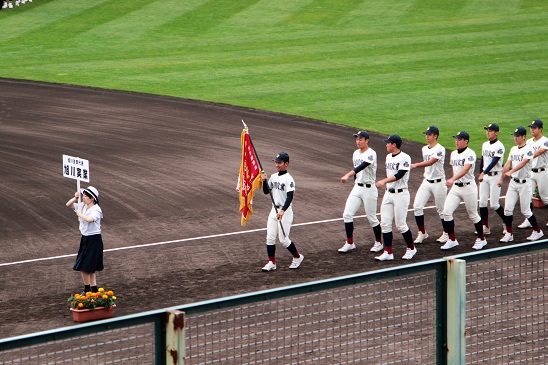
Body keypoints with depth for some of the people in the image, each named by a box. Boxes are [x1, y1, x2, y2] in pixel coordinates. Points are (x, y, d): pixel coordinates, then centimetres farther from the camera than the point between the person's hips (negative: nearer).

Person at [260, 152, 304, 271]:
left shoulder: (288, 179, -14)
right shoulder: (274, 177, 10)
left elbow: (290, 197, -22)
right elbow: (266, 191, 18)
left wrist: (282, 211, -34)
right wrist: (264, 181, -1)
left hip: (285, 211, -7)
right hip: (274, 210, 7)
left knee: (283, 239, -5)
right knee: (270, 237, 3)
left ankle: (297, 257, 17)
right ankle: (271, 263, 11)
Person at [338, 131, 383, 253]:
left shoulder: (371, 154, -18)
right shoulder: (356, 154, 8)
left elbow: (361, 167, -34)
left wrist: (347, 175, -47)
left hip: (369, 189, -7)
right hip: (357, 188, 7)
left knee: (371, 218, 2)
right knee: (347, 214, -2)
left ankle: (379, 243, 20)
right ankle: (350, 243, 7)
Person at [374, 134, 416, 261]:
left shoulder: (404, 158, -14)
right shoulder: (388, 157, 13)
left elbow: (399, 175, -23)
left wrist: (384, 181, -32)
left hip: (400, 194, -8)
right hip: (388, 193, 8)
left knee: (401, 224, -3)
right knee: (385, 223, 2)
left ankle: (411, 248, 17)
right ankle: (388, 252, 6)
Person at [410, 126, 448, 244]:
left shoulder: (440, 149, -15)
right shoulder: (424, 149, 9)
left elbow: (430, 162, -29)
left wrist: (415, 165, -42)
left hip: (438, 183, -7)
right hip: (426, 181, 7)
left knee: (441, 209, 4)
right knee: (417, 206, -5)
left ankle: (446, 234, 21)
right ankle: (422, 233, 6)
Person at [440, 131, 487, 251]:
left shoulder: (470, 154, -14)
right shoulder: (453, 154, 10)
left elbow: (465, 169, -28)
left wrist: (452, 179, -41)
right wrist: (453, 181, 15)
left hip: (468, 187, -7)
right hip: (455, 187, 7)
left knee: (473, 215, 4)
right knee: (446, 212, -6)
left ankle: (481, 239, 23)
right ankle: (452, 240, 2)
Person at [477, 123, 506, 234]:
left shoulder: (499, 146, -14)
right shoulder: (485, 145, 10)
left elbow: (494, 162, -23)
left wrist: (483, 173, -32)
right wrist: (480, 175, 17)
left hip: (495, 176, -7)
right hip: (484, 176, 7)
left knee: (494, 204, -5)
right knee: (482, 202, 2)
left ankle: (506, 221, 16)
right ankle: (485, 227, 7)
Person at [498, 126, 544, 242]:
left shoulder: (528, 149, -12)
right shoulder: (513, 149, 11)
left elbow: (523, 162, -26)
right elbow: (508, 164, 17)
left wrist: (511, 171, -39)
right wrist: (501, 178, 17)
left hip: (524, 183, -7)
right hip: (513, 182, 7)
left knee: (525, 210, -1)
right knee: (508, 208, -1)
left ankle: (538, 231, 17)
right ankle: (509, 234, 5)